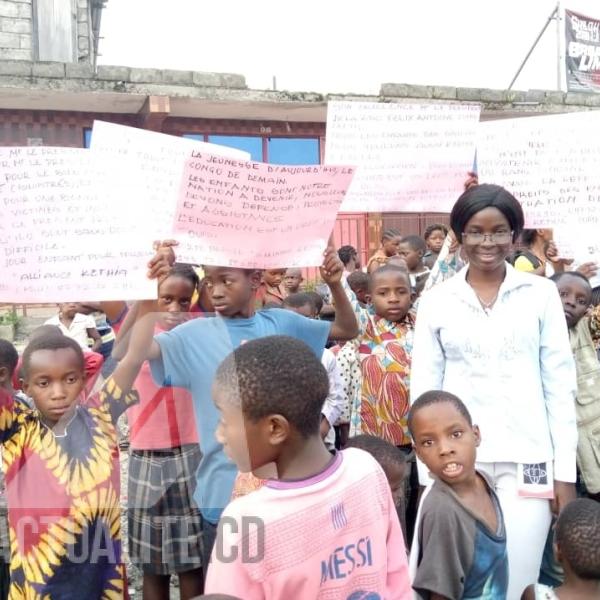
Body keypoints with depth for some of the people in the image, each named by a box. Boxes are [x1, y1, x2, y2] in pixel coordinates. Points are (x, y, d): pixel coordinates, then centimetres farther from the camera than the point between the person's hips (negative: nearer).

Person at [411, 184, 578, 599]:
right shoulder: (436, 300, 2)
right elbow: (423, 388, 4)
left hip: (527, 458, 0)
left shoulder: (542, 293, 2)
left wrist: (566, 471, 1)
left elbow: (560, 385, 3)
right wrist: (427, 471, 1)